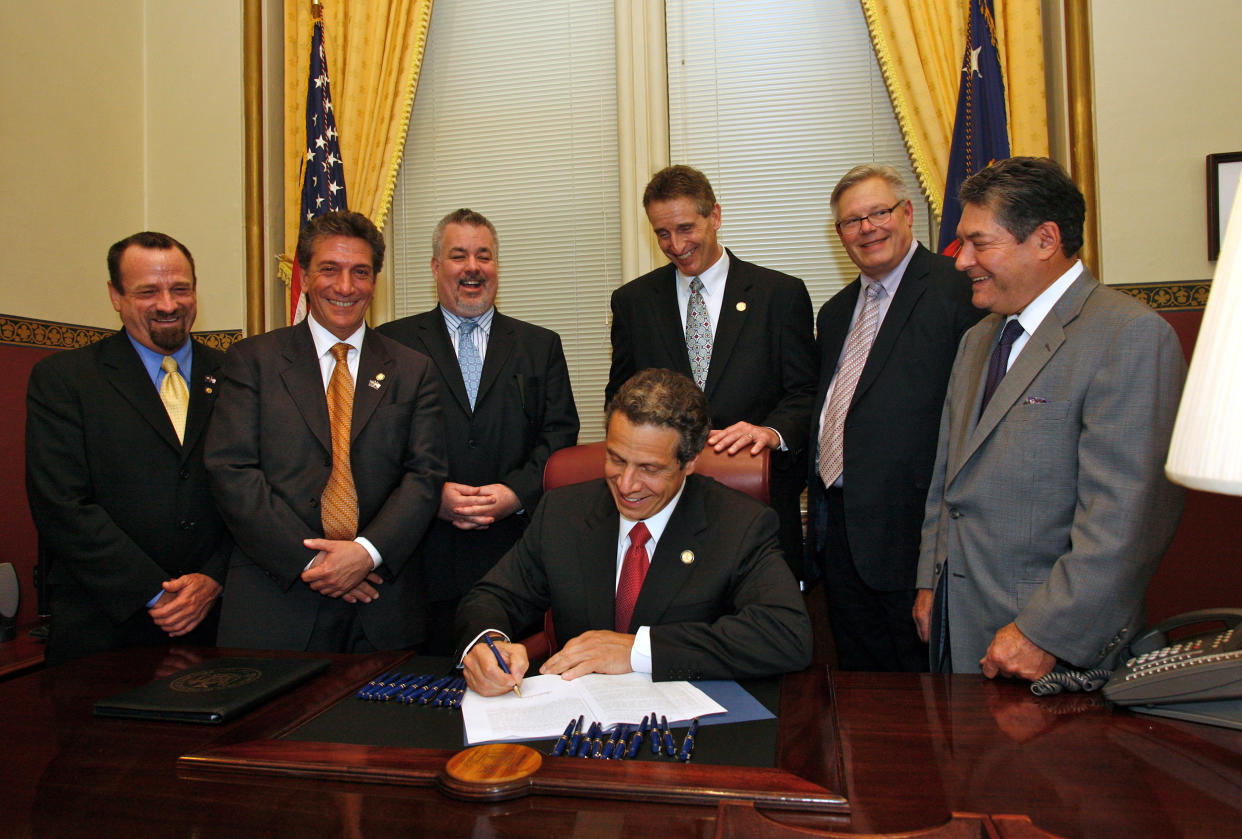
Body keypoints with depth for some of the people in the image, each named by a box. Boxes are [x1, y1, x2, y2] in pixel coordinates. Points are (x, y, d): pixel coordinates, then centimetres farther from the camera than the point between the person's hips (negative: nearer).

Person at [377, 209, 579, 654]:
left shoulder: (541, 346, 13)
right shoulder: (393, 342, 8)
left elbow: (560, 435, 5)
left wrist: (517, 492, -11)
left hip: (515, 553, 1)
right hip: (428, 559, 0)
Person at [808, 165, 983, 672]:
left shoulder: (955, 291, -9)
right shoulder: (836, 312, 17)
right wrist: (817, 514, 13)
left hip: (909, 524, -7)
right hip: (838, 526, 7)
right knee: (858, 677, 18)